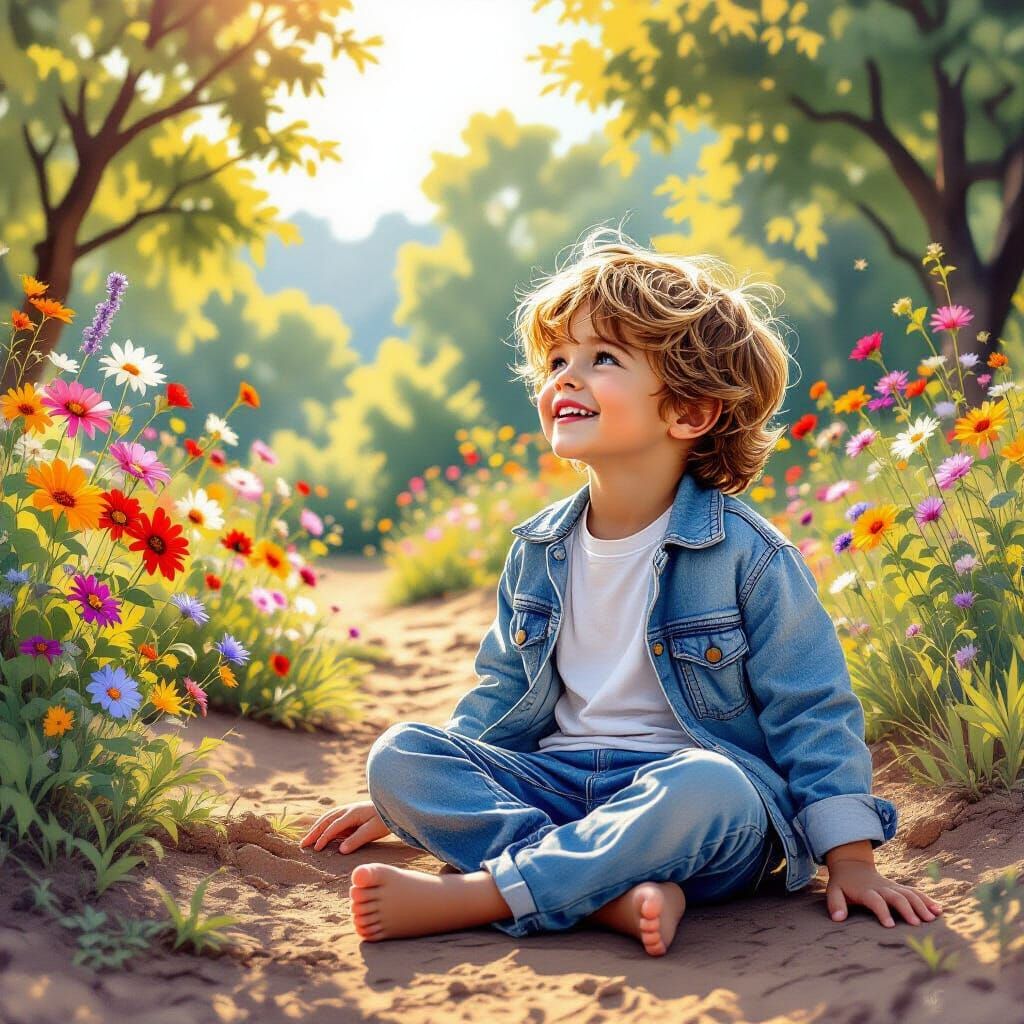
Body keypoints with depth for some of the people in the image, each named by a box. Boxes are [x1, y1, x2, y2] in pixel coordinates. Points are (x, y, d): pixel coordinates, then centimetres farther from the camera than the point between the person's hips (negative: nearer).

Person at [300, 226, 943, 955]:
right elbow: (504, 697, 21)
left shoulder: (747, 555, -8)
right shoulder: (539, 552, 9)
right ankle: (610, 892, -32)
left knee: (707, 788, -40)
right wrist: (415, 804, 19)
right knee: (398, 753, -16)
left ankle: (469, 894, -33)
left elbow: (814, 715, -4)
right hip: (557, 782, 6)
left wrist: (850, 860, -8)